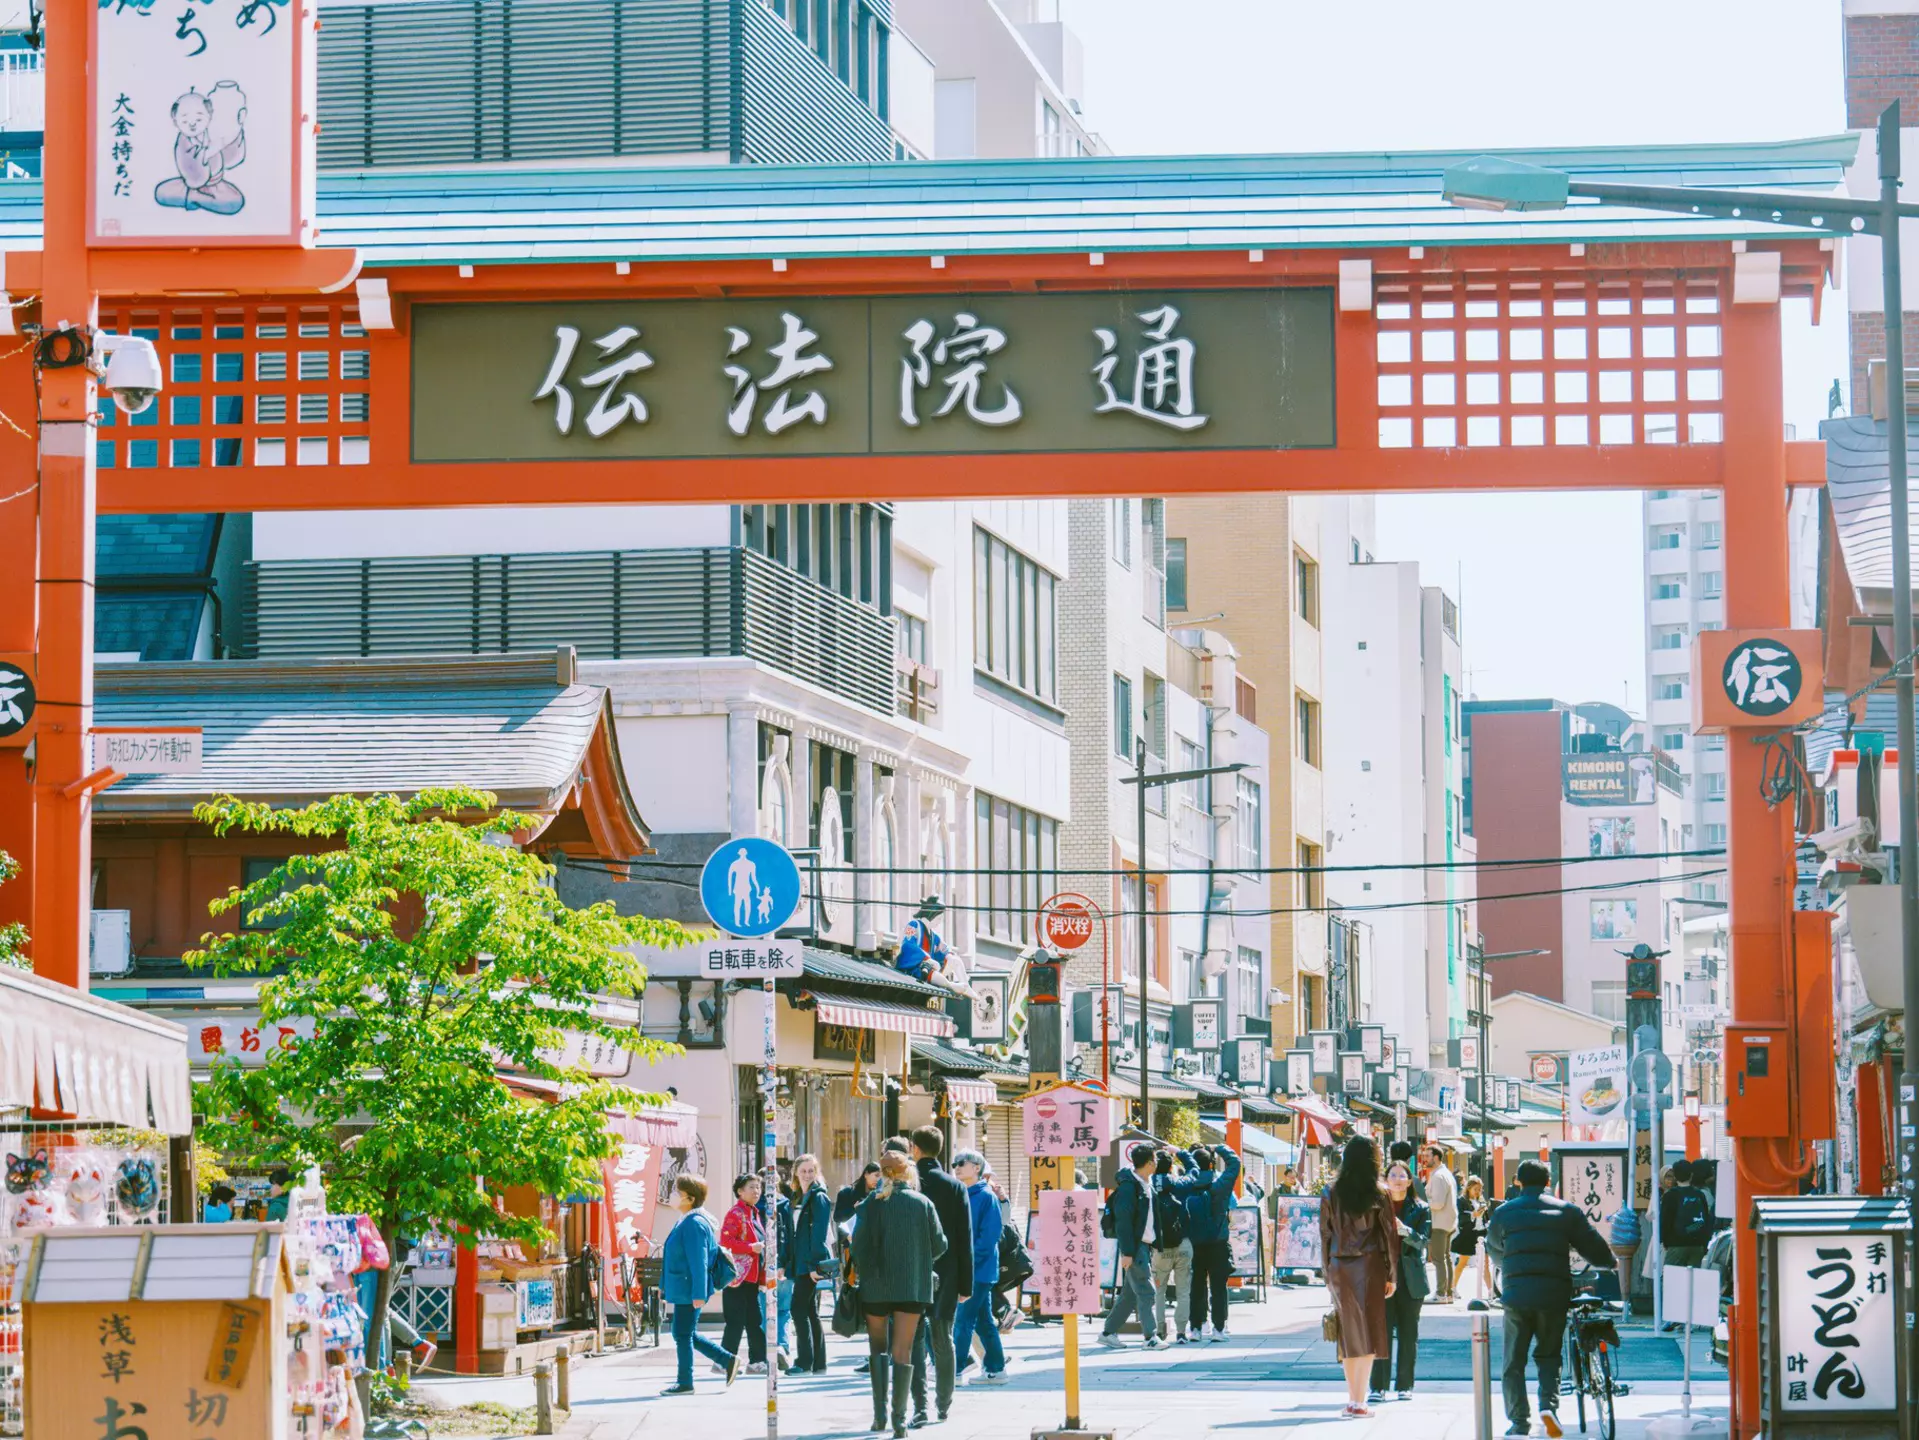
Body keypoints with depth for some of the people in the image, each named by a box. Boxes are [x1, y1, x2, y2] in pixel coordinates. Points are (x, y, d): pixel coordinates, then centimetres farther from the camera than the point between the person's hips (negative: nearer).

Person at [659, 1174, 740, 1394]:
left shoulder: (694, 1224, -18)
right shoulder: (683, 1222, 14)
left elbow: (698, 1261, -22)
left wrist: (699, 1293, -24)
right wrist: (665, 1286, 25)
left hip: (689, 1290, -10)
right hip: (681, 1289, 10)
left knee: (683, 1335, -2)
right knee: (685, 1335, 15)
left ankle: (684, 1383, 8)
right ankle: (728, 1360, 21)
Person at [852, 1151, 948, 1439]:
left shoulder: (871, 1204, -4)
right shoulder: (922, 1203, -1)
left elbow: (859, 1245, -8)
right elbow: (939, 1245, 1)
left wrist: (862, 1274, 7)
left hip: (876, 1286, 0)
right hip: (913, 1286, 0)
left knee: (878, 1347, 15)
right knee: (903, 1350, 2)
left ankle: (880, 1414, 7)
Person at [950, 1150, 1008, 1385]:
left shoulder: (986, 1197, -10)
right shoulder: (962, 1196, 13)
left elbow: (991, 1233, -16)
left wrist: (969, 1258, -19)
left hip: (979, 1269, -8)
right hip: (964, 1268, 8)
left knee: (964, 1319, -7)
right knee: (983, 1320, 11)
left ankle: (956, 1369, -4)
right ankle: (995, 1368, 15)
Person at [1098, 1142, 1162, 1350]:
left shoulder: (1147, 1184, 14)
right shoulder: (1129, 1185, -15)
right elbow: (1123, 1220, -18)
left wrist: (1152, 1246, 15)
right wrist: (1127, 1252, -22)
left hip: (1145, 1245, 9)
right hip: (1134, 1246, -9)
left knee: (1129, 1293, 12)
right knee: (1145, 1291, -10)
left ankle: (1108, 1332, 19)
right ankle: (1150, 1338, -10)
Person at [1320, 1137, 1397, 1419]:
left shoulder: (1331, 1194, 2)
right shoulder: (1378, 1195, -5)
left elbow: (1325, 1234, 4)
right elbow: (1389, 1235, -4)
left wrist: (1327, 1274, 10)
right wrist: (1391, 1276, 4)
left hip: (1339, 1267, 3)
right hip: (1369, 1266, -3)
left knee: (1349, 1332, 13)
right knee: (1368, 1332, 1)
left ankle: (1353, 1399, 17)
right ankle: (1359, 1401, -5)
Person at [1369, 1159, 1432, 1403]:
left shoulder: (1421, 1209, 6)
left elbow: (1423, 1241, -5)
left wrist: (1404, 1230, -21)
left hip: (1410, 1278, 0)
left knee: (1408, 1332, 4)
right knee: (1381, 1331, -6)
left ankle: (1405, 1385, 11)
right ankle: (1378, 1386, -6)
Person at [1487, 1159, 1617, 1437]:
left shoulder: (1503, 1213, 8)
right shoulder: (1567, 1210, 6)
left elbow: (1493, 1249, 24)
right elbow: (1594, 1247, 7)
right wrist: (1609, 1263, 29)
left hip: (1516, 1294, 0)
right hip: (1554, 1295, 0)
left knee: (1514, 1361, 9)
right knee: (1549, 1355, 16)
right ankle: (1548, 1403, -6)